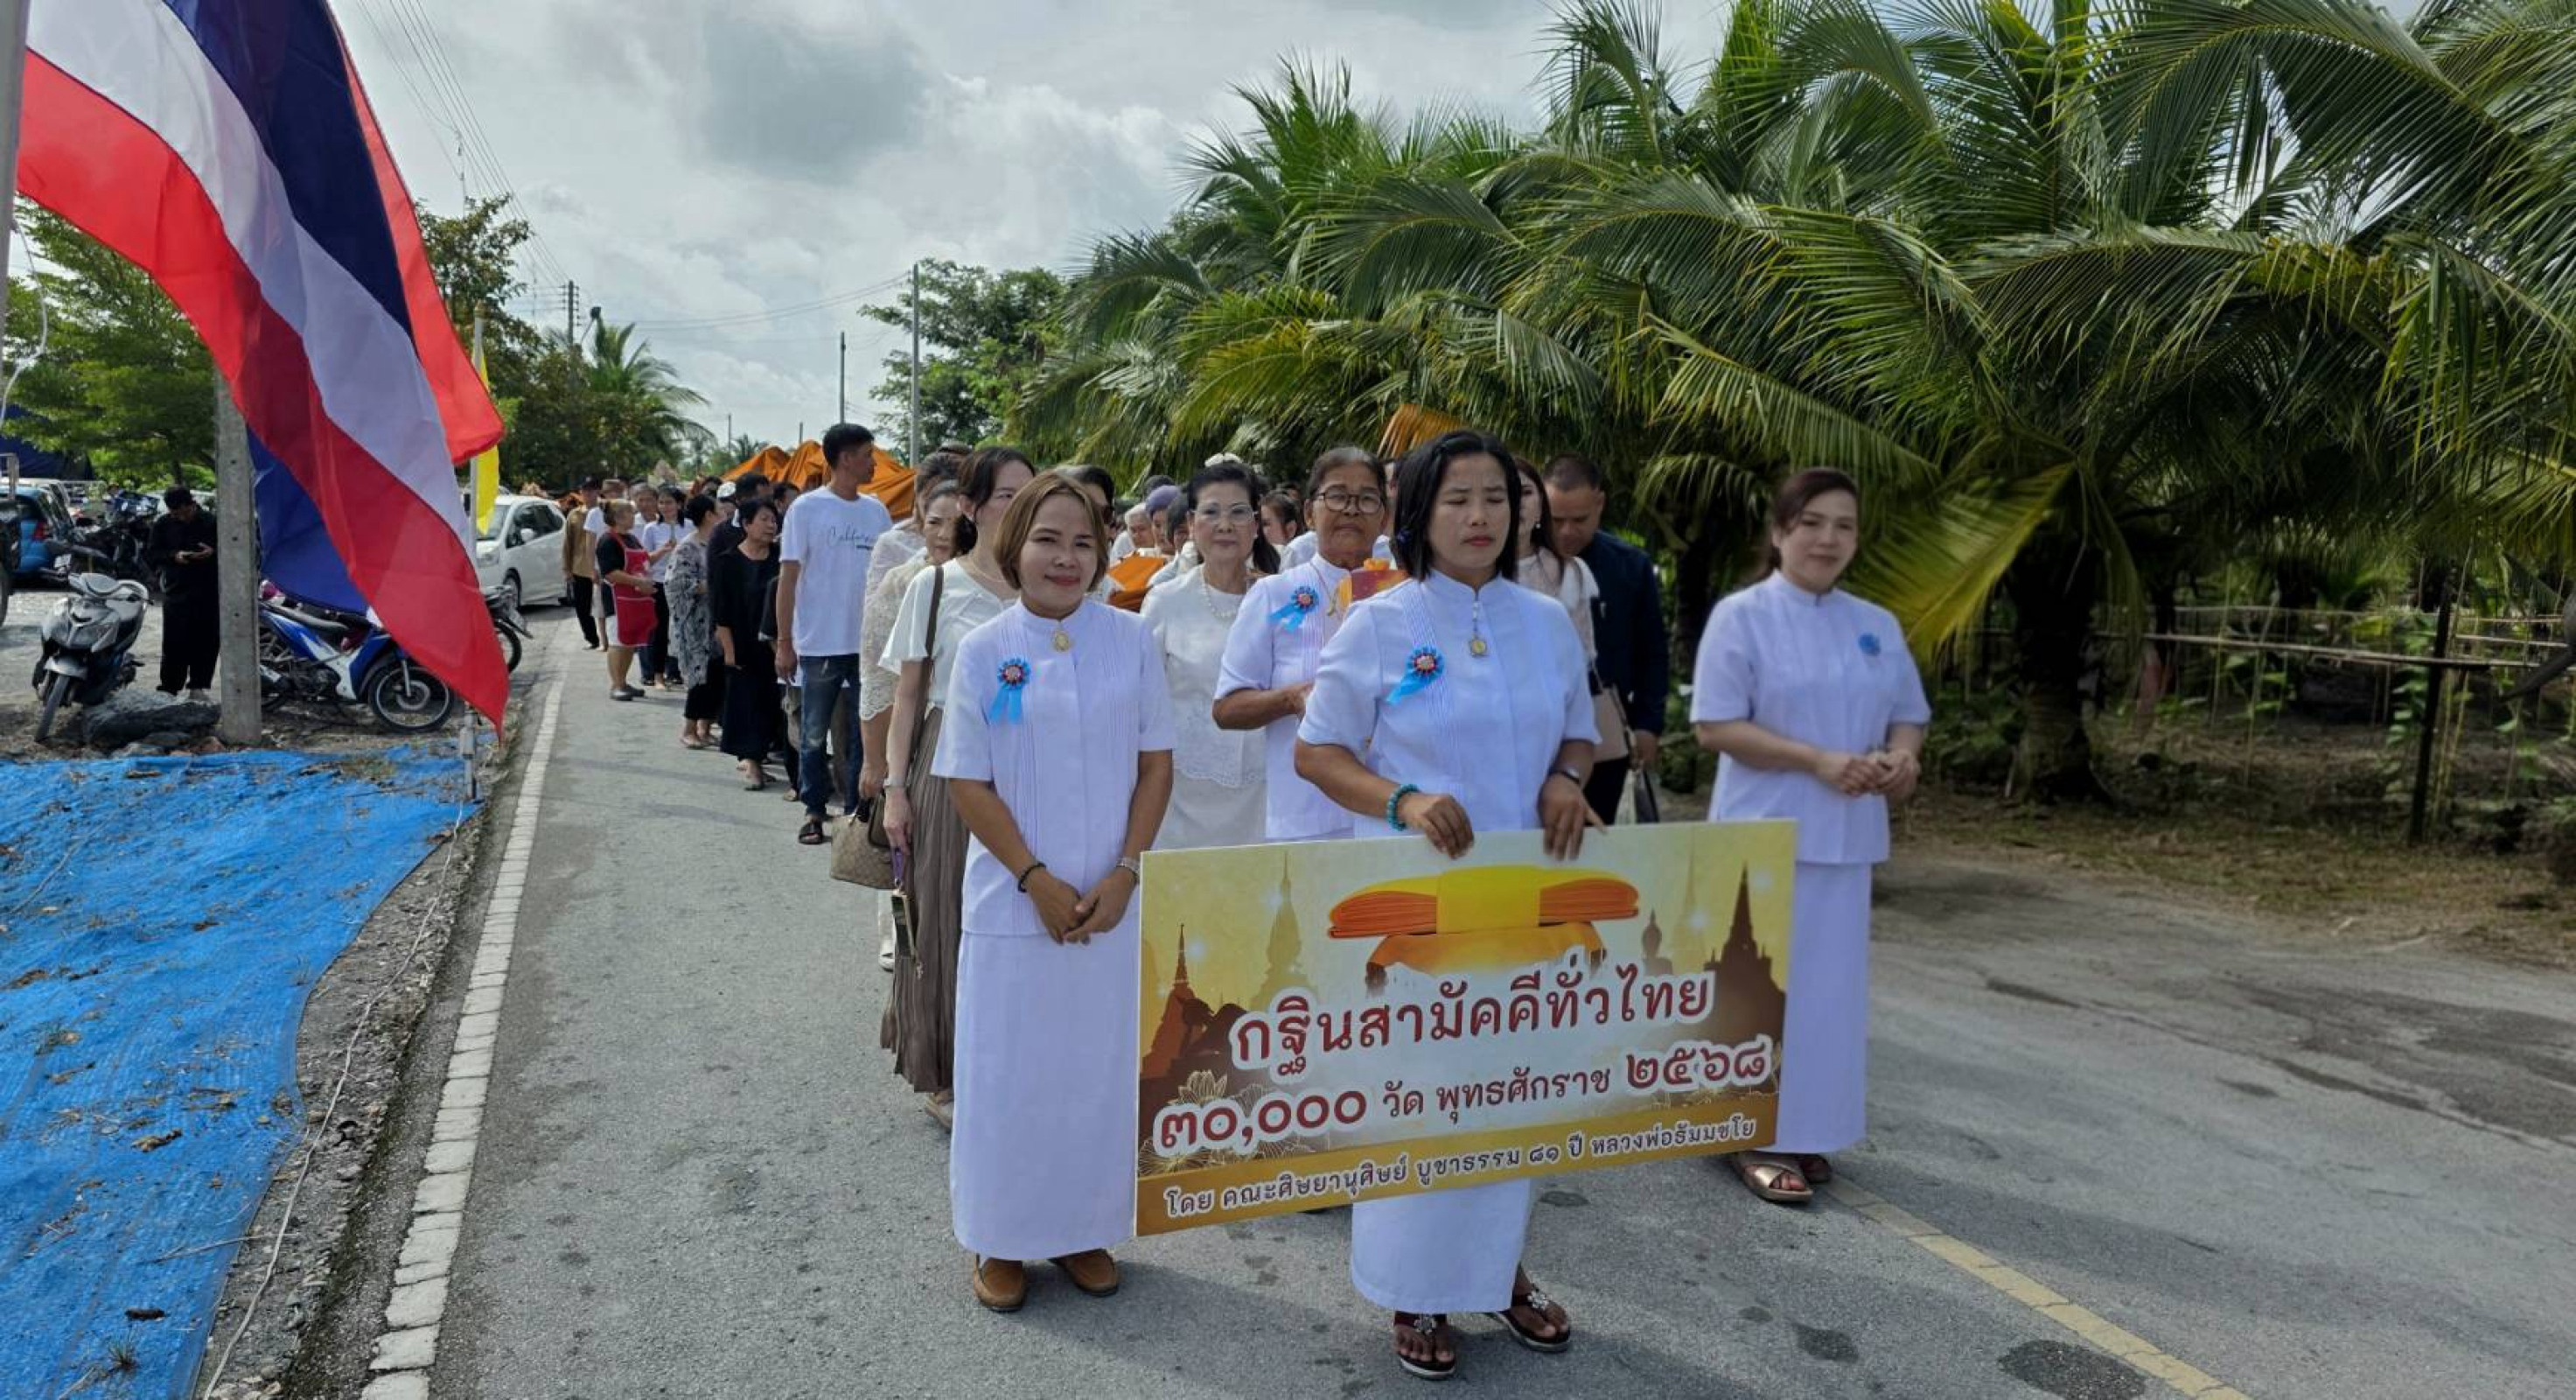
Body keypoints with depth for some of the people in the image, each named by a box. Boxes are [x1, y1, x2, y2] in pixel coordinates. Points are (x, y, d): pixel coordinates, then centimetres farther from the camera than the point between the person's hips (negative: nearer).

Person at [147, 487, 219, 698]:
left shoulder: (211, 522, 2)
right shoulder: (162, 525, 5)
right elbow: (152, 554, 7)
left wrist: (213, 552, -14)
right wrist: (174, 556, -13)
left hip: (208, 593, 0)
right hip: (176, 591, 0)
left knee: (207, 642, 3)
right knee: (174, 643, -3)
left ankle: (197, 686, 15)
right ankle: (168, 688, 4)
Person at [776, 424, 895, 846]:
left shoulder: (876, 510, 7)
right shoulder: (807, 508, -5)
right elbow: (789, 578, -5)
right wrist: (784, 643, -8)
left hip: (868, 642, 4)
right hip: (820, 644, -4)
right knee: (815, 734, 7)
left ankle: (858, 807, 20)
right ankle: (815, 810, 18)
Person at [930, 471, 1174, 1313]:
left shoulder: (1130, 641, 0)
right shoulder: (983, 652, -3)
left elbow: (1156, 764, 1)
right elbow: (968, 784, -4)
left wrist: (1125, 872, -8)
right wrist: (1038, 880, -11)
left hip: (1113, 901, 1)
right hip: (1016, 901, -1)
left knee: (1101, 1064, 10)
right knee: (1008, 1069, 7)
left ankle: (1085, 1229, 29)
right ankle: (1001, 1240, 26)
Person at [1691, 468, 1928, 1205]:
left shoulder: (1877, 626, 10)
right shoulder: (1741, 616, -7)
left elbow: (1907, 714, 16)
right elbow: (1715, 726, -13)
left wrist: (1902, 758, -8)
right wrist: (1819, 762, -19)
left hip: (1845, 836, 6)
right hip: (1765, 835, -5)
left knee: (1831, 986, 11)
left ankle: (1807, 1131, 24)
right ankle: (1759, 1138, 10)